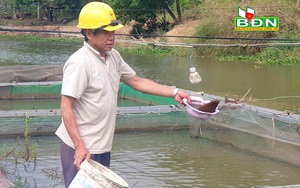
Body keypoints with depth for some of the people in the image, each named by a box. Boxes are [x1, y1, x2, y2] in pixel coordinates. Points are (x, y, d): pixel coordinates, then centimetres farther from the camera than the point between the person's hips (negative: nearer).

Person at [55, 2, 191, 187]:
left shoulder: (113, 56, 5)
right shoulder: (80, 63, -20)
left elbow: (137, 81, 15)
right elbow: (66, 108, -21)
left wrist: (174, 92, 7)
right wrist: (80, 146, -25)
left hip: (102, 146, 8)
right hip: (81, 147, -8)